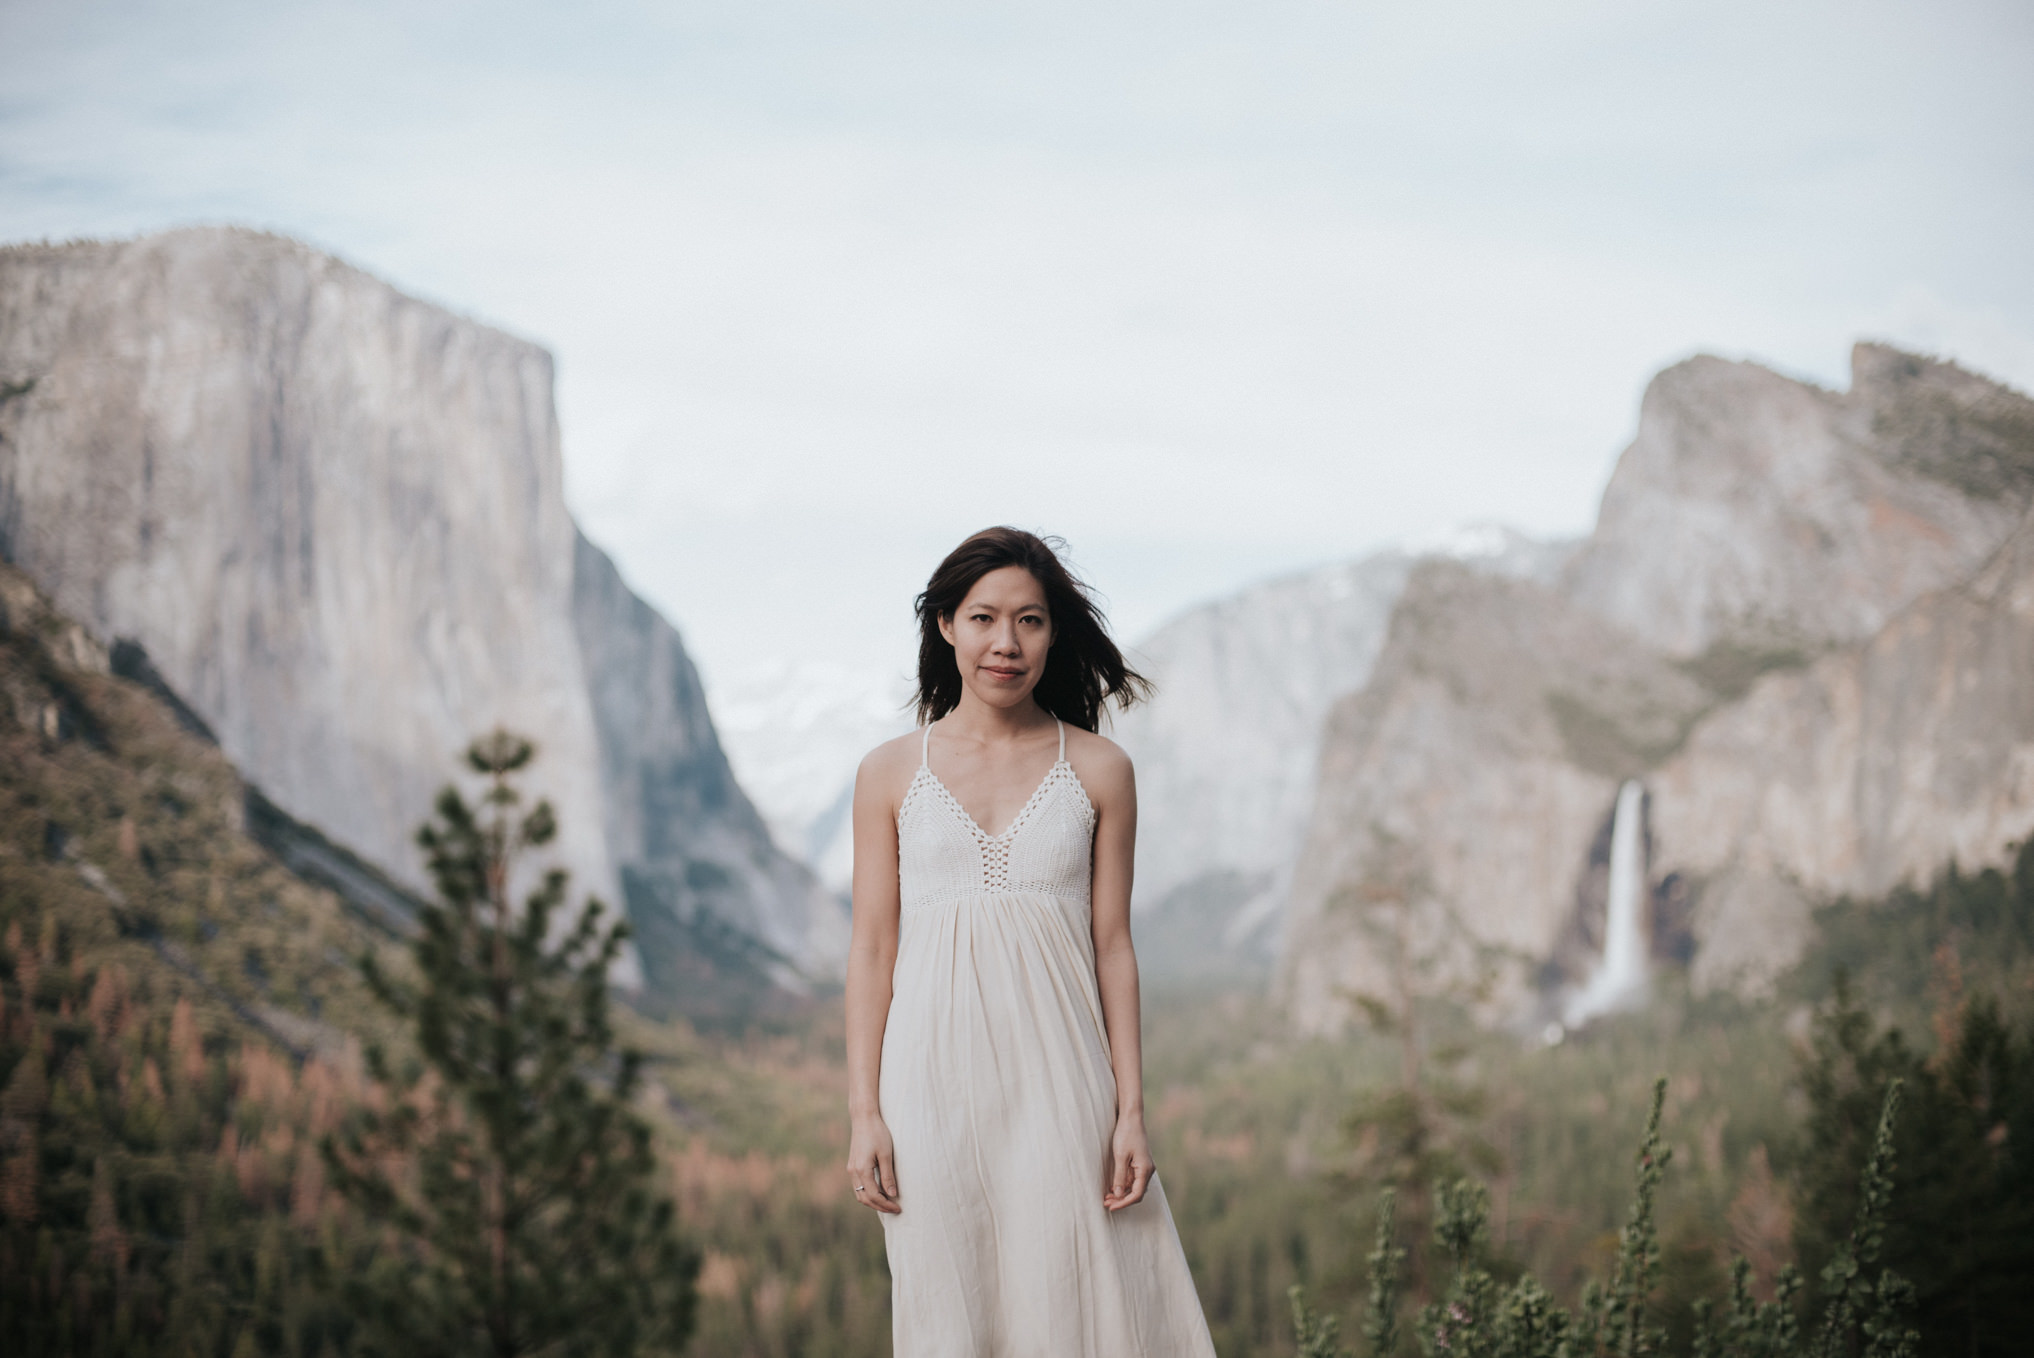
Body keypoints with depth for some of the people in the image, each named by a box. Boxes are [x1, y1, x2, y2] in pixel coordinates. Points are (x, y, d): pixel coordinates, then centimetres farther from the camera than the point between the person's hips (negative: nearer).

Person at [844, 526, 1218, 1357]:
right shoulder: (891, 773, 5)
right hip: (933, 1079, 0)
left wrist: (1131, 1109, 0)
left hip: (1055, 1078, 0)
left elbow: (1112, 947, 5)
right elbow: (872, 950, 5)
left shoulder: (1098, 771, 5)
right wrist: (864, 1112, -1)